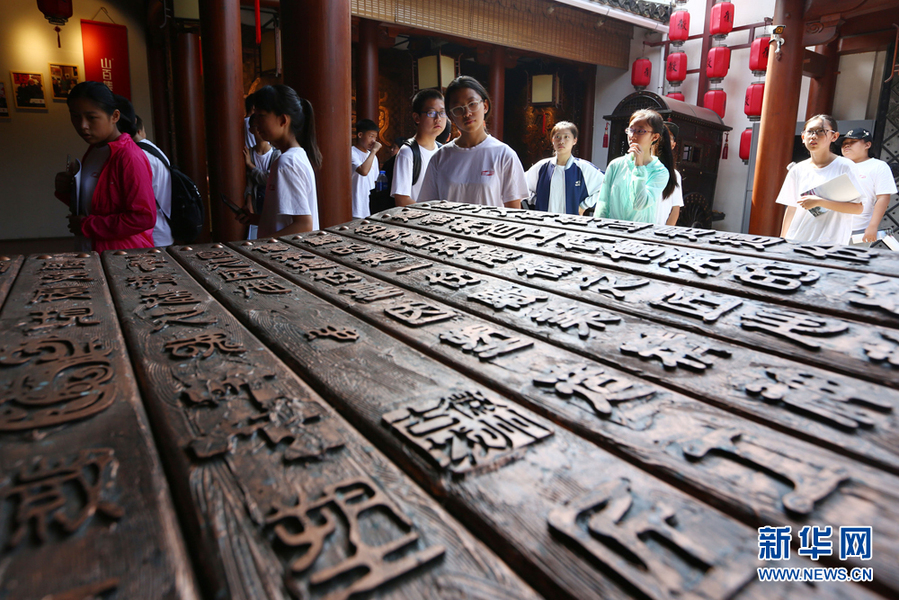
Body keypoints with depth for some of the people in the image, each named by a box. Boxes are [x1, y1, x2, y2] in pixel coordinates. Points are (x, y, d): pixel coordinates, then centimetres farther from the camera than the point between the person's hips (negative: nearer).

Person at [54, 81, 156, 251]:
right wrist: (66, 191, 1)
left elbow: (144, 217, -24)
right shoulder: (93, 151, 10)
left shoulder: (129, 158, -18)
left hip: (126, 257, -8)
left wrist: (88, 226, -16)